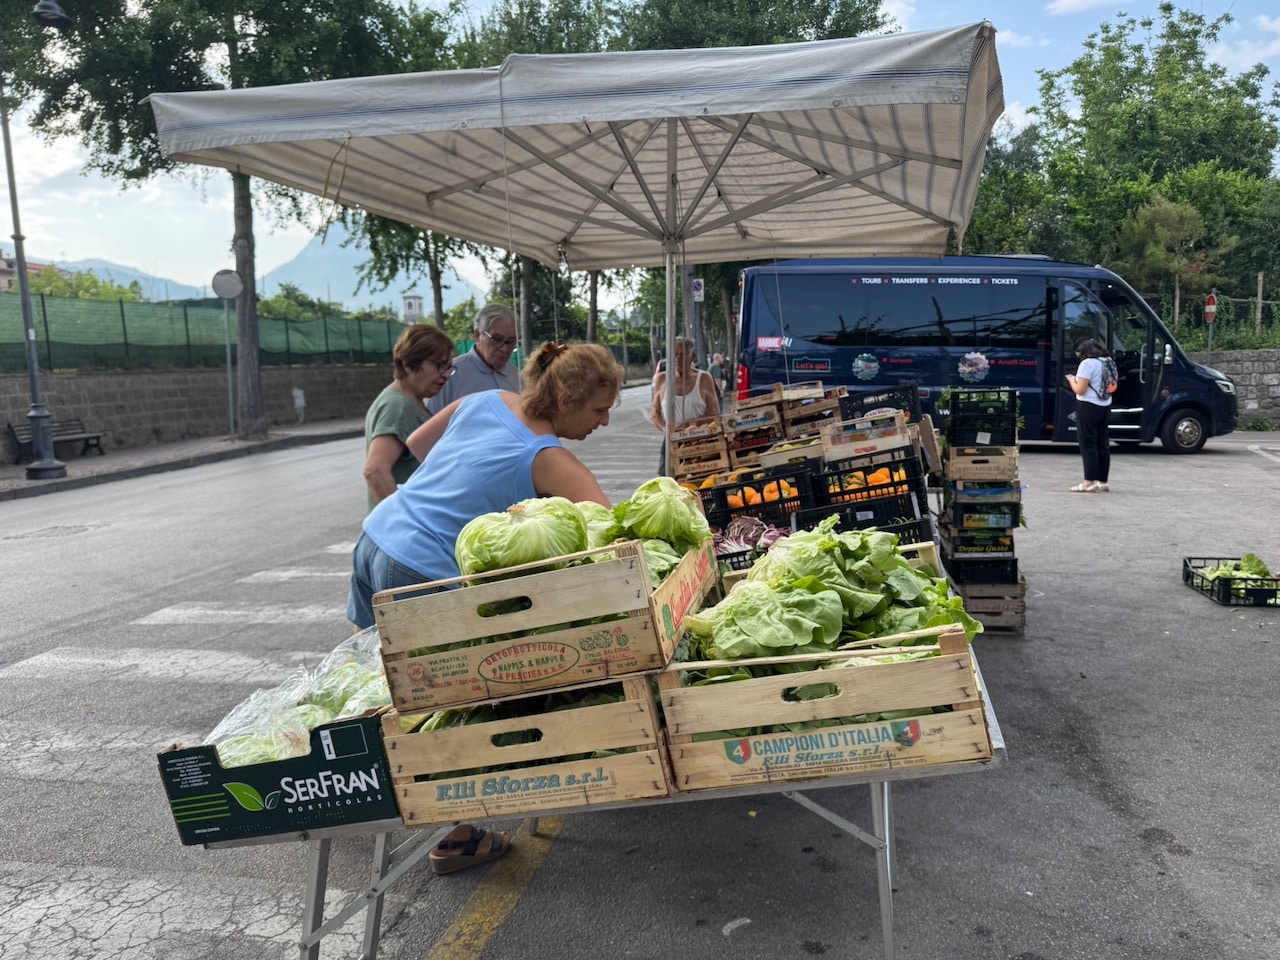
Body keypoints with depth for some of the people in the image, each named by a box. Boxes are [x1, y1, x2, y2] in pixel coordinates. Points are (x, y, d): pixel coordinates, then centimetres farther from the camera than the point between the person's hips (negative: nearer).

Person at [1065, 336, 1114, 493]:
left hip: (1088, 406, -8)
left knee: (1088, 443, -4)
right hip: (1105, 406, 8)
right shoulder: (1108, 361, 12)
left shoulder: (1087, 363, -14)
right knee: (1103, 443, 10)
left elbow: (1080, 390, -17)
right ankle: (1103, 481, 15)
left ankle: (1090, 481, -4)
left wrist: (1071, 380, 2)